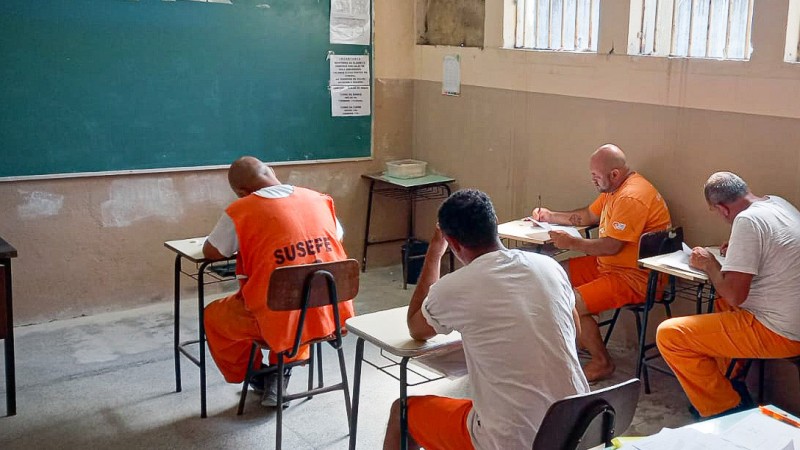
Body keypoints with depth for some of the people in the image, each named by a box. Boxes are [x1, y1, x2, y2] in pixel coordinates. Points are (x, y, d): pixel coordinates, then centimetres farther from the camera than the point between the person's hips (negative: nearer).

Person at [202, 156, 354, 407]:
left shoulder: (240, 211, -9)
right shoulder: (320, 199, 3)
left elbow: (210, 252, 5)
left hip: (282, 321, -4)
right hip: (331, 315, 4)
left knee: (213, 315, 23)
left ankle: (255, 376, 34)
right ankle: (279, 376, 34)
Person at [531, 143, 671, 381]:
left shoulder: (631, 198, -24)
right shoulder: (614, 188, 10)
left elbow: (611, 246, -26)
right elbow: (589, 215, 24)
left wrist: (571, 243, -16)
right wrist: (550, 216, 17)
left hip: (635, 276, -11)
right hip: (609, 264, 11)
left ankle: (602, 363, -1)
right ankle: (582, 337, 19)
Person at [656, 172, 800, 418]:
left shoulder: (748, 220, -20)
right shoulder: (779, 203, 8)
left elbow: (734, 294, -22)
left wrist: (709, 263, -6)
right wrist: (737, 250, 19)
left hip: (778, 333, -10)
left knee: (669, 334, -10)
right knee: (721, 305, 34)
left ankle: (727, 410, 1)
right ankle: (730, 387, 30)